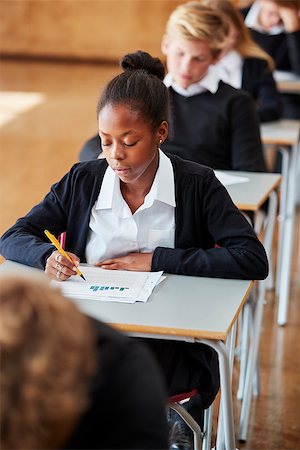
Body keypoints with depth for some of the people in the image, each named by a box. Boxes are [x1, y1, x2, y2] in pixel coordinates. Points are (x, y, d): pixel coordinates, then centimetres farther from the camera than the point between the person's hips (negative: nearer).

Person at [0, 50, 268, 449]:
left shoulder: (197, 186, -1)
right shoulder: (83, 182, 6)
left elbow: (253, 260, -12)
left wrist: (155, 260, -13)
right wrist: (47, 257, -15)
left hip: (174, 340, -3)